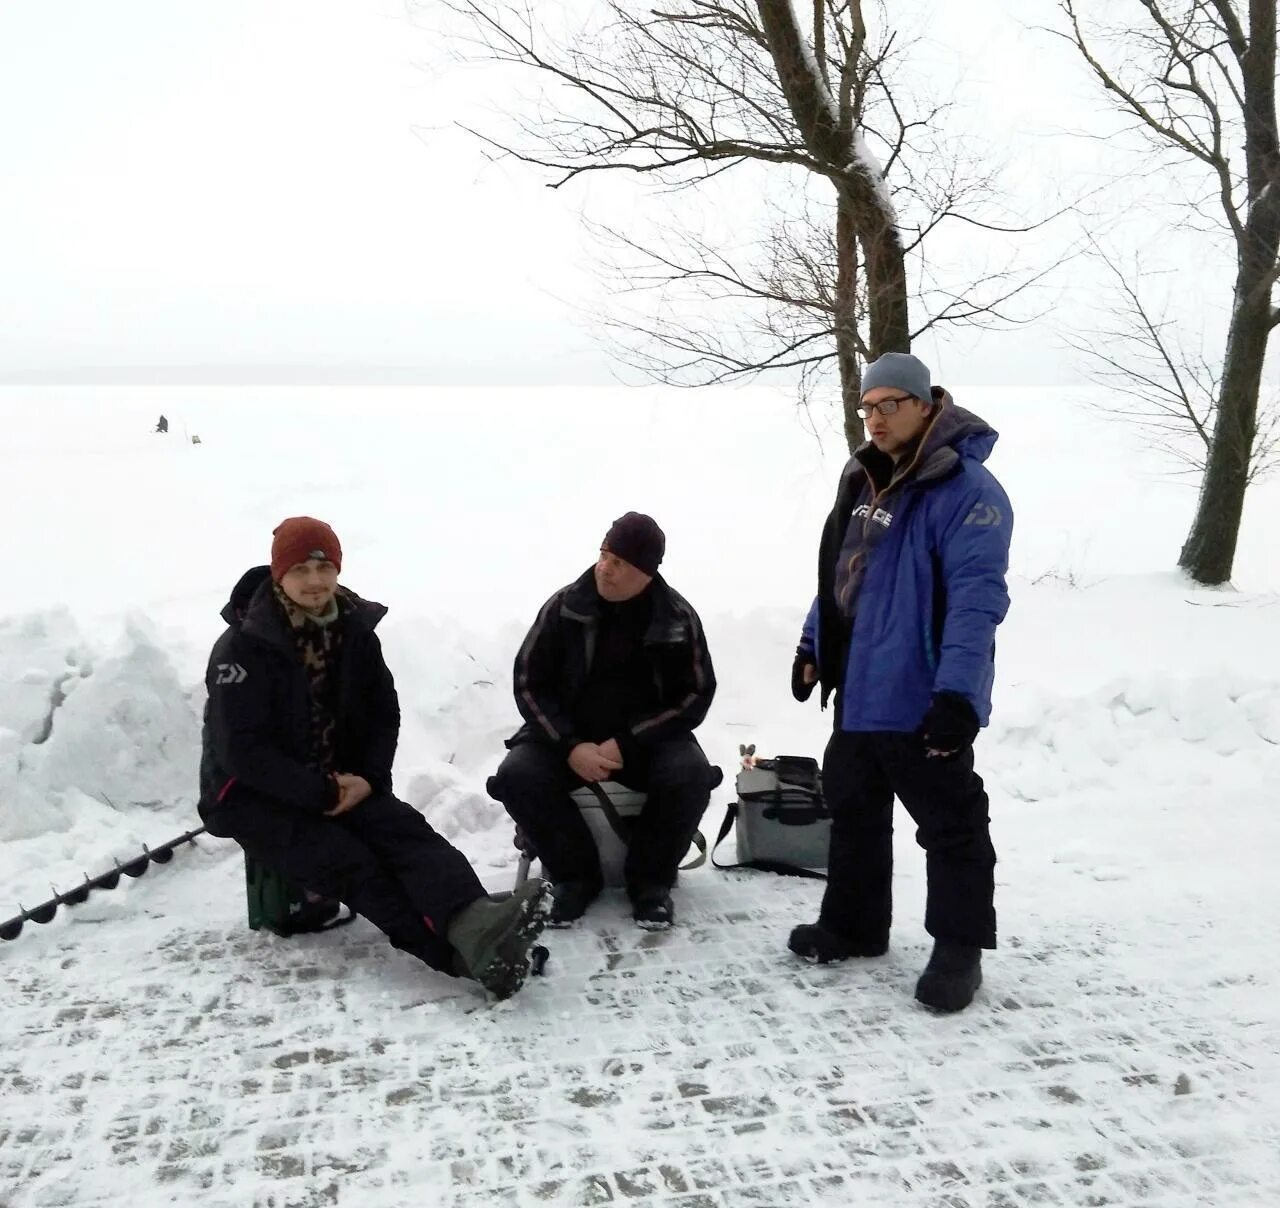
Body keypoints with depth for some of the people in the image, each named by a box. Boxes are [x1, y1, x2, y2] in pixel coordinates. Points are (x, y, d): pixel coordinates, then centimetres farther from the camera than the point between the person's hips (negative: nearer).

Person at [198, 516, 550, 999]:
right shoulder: (243, 647, -14)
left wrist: (368, 777, -10)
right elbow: (240, 750, -18)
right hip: (254, 795, -5)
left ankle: (472, 921, -51)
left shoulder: (355, 631, 2)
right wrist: (322, 793, -21)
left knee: (404, 829, -25)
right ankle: (467, 954, -45)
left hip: (341, 783, 5)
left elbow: (383, 714, 9)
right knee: (347, 860, -28)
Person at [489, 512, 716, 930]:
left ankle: (650, 878, -6)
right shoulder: (565, 606, -7)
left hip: (649, 737, -1)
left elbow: (696, 694, -6)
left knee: (691, 776, -30)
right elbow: (529, 682, -4)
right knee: (517, 778, -26)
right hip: (567, 735, 1)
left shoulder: (678, 618, -7)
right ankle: (575, 874, -5)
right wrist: (571, 746, -20)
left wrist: (627, 743, -18)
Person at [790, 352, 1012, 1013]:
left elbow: (976, 599, -23)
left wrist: (956, 693, -29)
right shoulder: (864, 480, 12)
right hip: (859, 689, 9)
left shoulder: (967, 490, -16)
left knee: (950, 826, 4)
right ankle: (853, 923, 33)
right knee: (853, 810, 18)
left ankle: (959, 950, 18)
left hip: (923, 699, -9)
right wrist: (813, 645, 19)